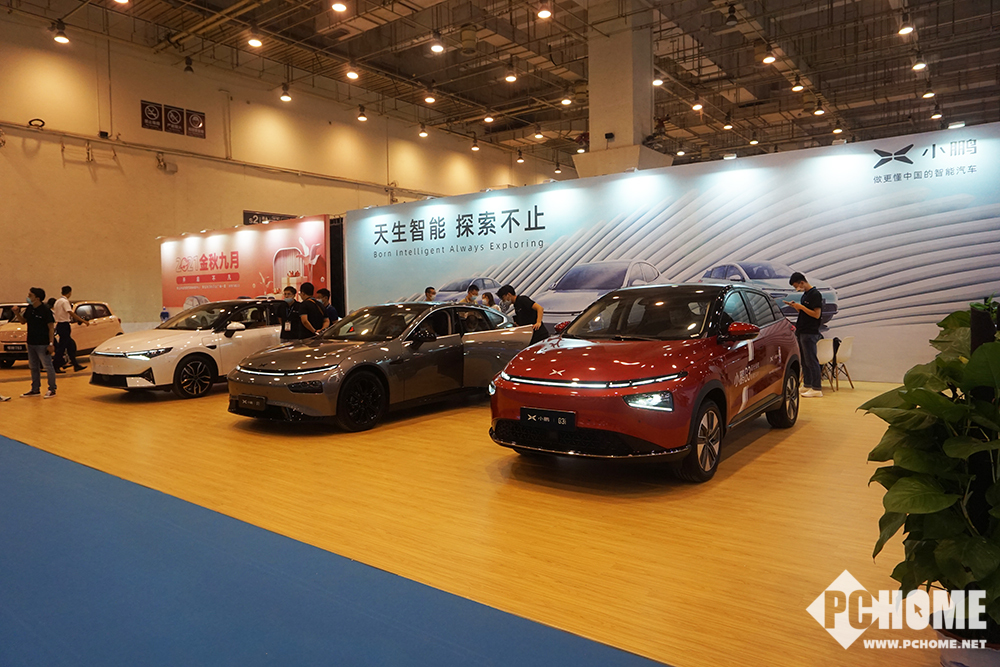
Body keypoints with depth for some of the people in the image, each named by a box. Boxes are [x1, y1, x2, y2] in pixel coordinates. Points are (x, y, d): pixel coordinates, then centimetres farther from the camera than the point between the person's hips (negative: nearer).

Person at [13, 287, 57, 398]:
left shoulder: (45, 310, -15)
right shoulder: (29, 309, 7)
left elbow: (51, 328, -14)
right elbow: (23, 321, 19)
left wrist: (51, 344, -18)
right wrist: (17, 314, -2)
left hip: (43, 344, -8)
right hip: (31, 343, 8)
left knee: (48, 366, -1)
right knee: (33, 367, 15)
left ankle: (52, 390, 7)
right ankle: (35, 389, 26)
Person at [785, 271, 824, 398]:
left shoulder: (815, 294, -12)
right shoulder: (805, 294, 16)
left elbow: (816, 314, -18)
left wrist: (801, 307, -17)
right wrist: (796, 306, 6)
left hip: (810, 333, -9)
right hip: (801, 332, 9)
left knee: (811, 361, -7)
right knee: (804, 361, 13)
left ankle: (817, 389, -4)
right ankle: (807, 385, 20)